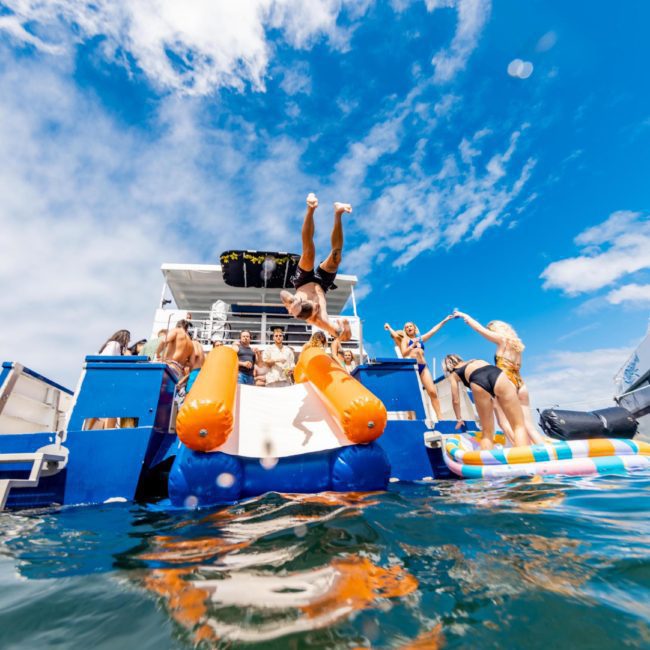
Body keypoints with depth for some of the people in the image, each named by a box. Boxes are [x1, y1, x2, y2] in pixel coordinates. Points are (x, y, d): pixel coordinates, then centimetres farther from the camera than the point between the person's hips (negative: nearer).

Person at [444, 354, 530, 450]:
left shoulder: (453, 374, 32)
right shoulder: (475, 360, 45)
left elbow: (456, 400, 32)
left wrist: (459, 419, 47)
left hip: (478, 382, -2)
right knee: (518, 425, 6)